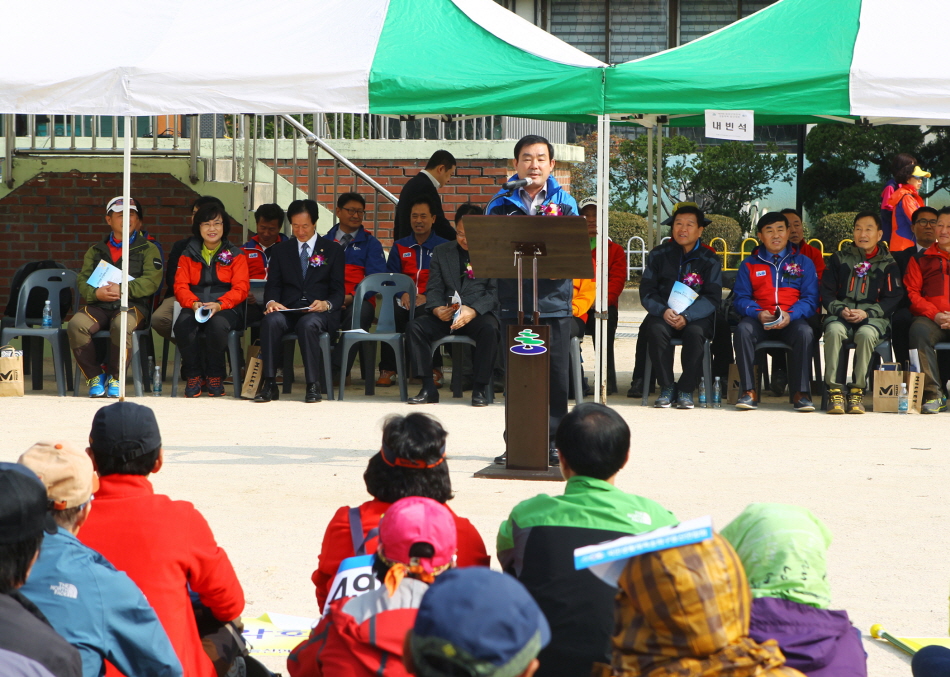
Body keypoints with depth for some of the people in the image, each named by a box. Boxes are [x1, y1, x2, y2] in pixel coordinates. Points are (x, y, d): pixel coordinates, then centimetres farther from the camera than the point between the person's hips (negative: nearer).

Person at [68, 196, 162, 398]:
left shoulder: (147, 249, 14)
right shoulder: (96, 250, 24)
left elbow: (151, 281, -2)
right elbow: (82, 280, 12)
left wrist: (122, 289, -16)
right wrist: (96, 293, -12)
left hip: (132, 304, -3)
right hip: (98, 305, 3)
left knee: (121, 326, -39)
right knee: (76, 324, -30)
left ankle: (114, 377, -16)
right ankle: (94, 375, -11)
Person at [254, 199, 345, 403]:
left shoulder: (332, 250, 13)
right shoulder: (281, 250, 20)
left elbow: (338, 290, 7)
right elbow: (272, 284, 12)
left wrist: (327, 304, -16)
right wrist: (271, 302, -12)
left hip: (318, 312, -2)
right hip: (287, 310, 2)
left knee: (307, 324, -38)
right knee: (271, 321, -34)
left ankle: (313, 385, -33)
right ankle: (269, 383, -31)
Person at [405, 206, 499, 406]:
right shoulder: (442, 252, 15)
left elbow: (495, 292, -6)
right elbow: (434, 288, 9)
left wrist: (473, 311, -24)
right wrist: (436, 309, -15)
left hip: (479, 313, -3)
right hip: (446, 314, 3)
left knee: (489, 329, -37)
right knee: (415, 325, -24)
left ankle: (480, 388, -24)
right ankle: (428, 388, -19)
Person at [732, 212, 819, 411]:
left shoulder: (803, 262, 15)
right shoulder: (749, 264, 17)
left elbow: (810, 298, 4)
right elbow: (740, 298, 7)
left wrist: (790, 315, -16)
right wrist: (758, 313, -16)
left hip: (792, 320, 0)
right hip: (759, 320, 1)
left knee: (805, 333, -35)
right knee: (743, 329, -34)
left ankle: (801, 393, -29)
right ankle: (748, 392, -31)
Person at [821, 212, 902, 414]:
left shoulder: (888, 264, 10)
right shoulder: (840, 259, 15)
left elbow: (893, 298, 2)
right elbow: (826, 293, 9)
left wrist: (866, 313, -13)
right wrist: (840, 310, -11)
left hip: (873, 317, -1)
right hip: (841, 315, 1)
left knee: (866, 334, -37)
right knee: (834, 331, -34)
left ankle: (857, 391, -29)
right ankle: (834, 391, -34)